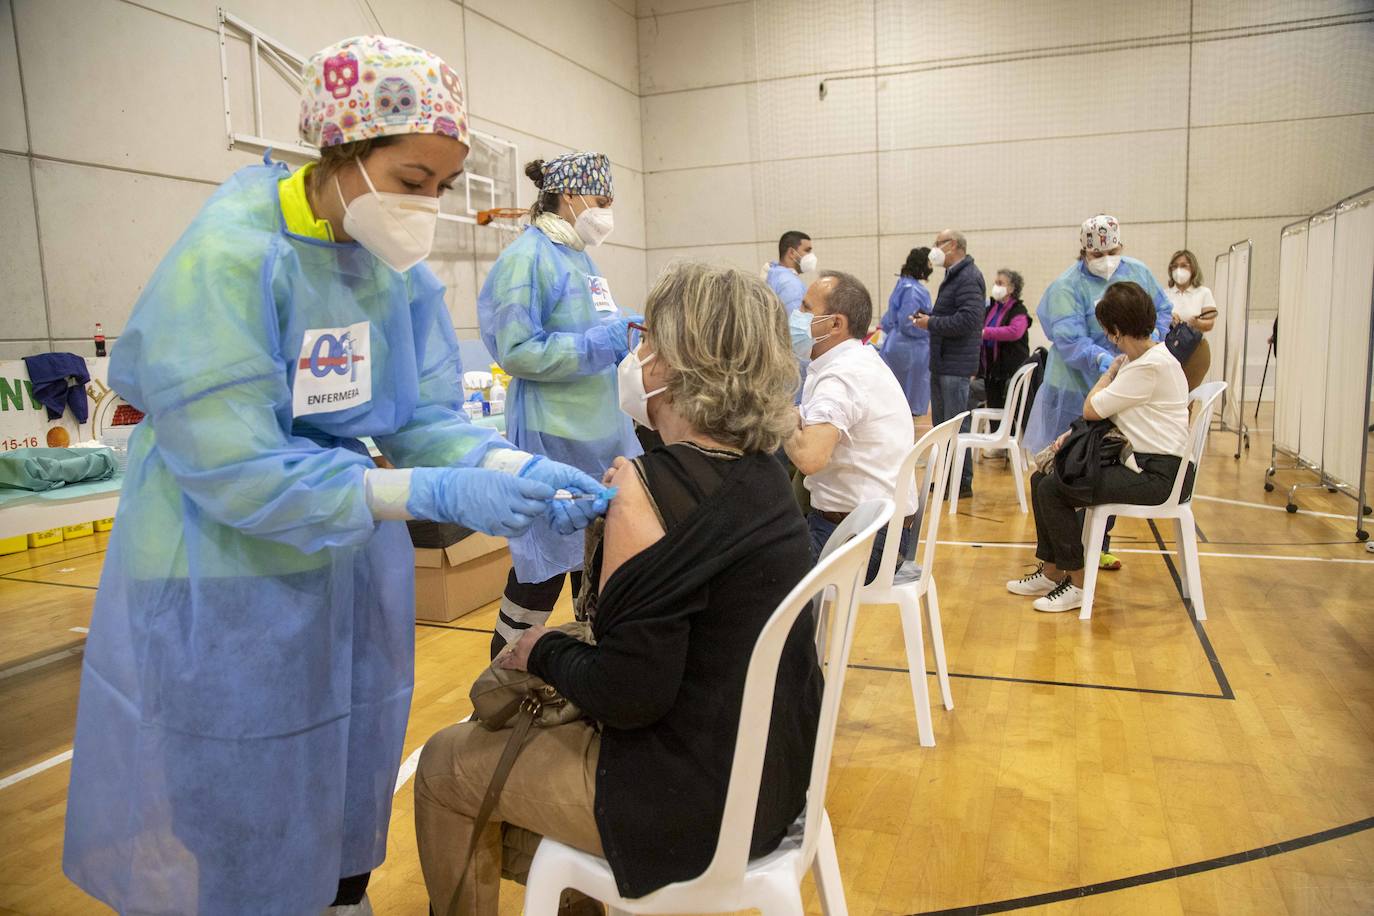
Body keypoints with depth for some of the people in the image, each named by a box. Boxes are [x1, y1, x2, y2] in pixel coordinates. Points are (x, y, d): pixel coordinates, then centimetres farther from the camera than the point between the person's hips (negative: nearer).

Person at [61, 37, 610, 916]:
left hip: (354, 568, 6)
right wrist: (435, 494, -31)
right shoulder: (227, 257, -24)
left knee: (351, 769, 21)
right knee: (235, 810, 11)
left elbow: (425, 417, -3)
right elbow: (235, 469, -27)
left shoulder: (400, 266, -5)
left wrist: (519, 468, -22)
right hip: (231, 588, -5)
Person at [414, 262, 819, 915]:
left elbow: (629, 695, -25)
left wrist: (543, 652, -8)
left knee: (445, 766, 11)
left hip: (695, 799, -8)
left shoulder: (653, 487, -26)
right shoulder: (760, 471, 0)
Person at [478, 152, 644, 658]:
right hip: (554, 435, -8)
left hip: (603, 428, 9)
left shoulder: (580, 256, 13)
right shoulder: (529, 257, -13)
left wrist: (626, 328, 5)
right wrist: (606, 342, -22)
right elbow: (516, 351, -21)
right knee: (546, 559, 1)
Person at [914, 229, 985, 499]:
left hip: (956, 365, -10)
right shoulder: (953, 276, 18)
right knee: (941, 423, 16)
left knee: (956, 425, -5)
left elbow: (968, 320, -25)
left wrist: (932, 323, -16)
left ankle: (963, 482, 3)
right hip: (942, 363, 11)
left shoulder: (968, 278, -15)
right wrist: (929, 320, 5)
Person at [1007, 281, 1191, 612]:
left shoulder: (1152, 366, -21)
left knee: (1052, 489, -15)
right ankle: (1051, 573, 15)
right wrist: (1072, 434, -1)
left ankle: (1076, 584, -2)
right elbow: (1100, 414, 14)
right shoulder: (1138, 360, 11)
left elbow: (1092, 409, -16)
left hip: (1156, 474, -10)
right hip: (1139, 462, 10)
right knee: (1041, 479, 7)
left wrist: (1111, 371, 0)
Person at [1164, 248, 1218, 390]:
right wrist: (1167, 319, -20)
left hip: (1196, 350, 0)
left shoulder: (1203, 292, 7)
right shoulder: (1165, 293, 9)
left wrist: (1197, 323, -22)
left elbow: (1210, 324, 0)